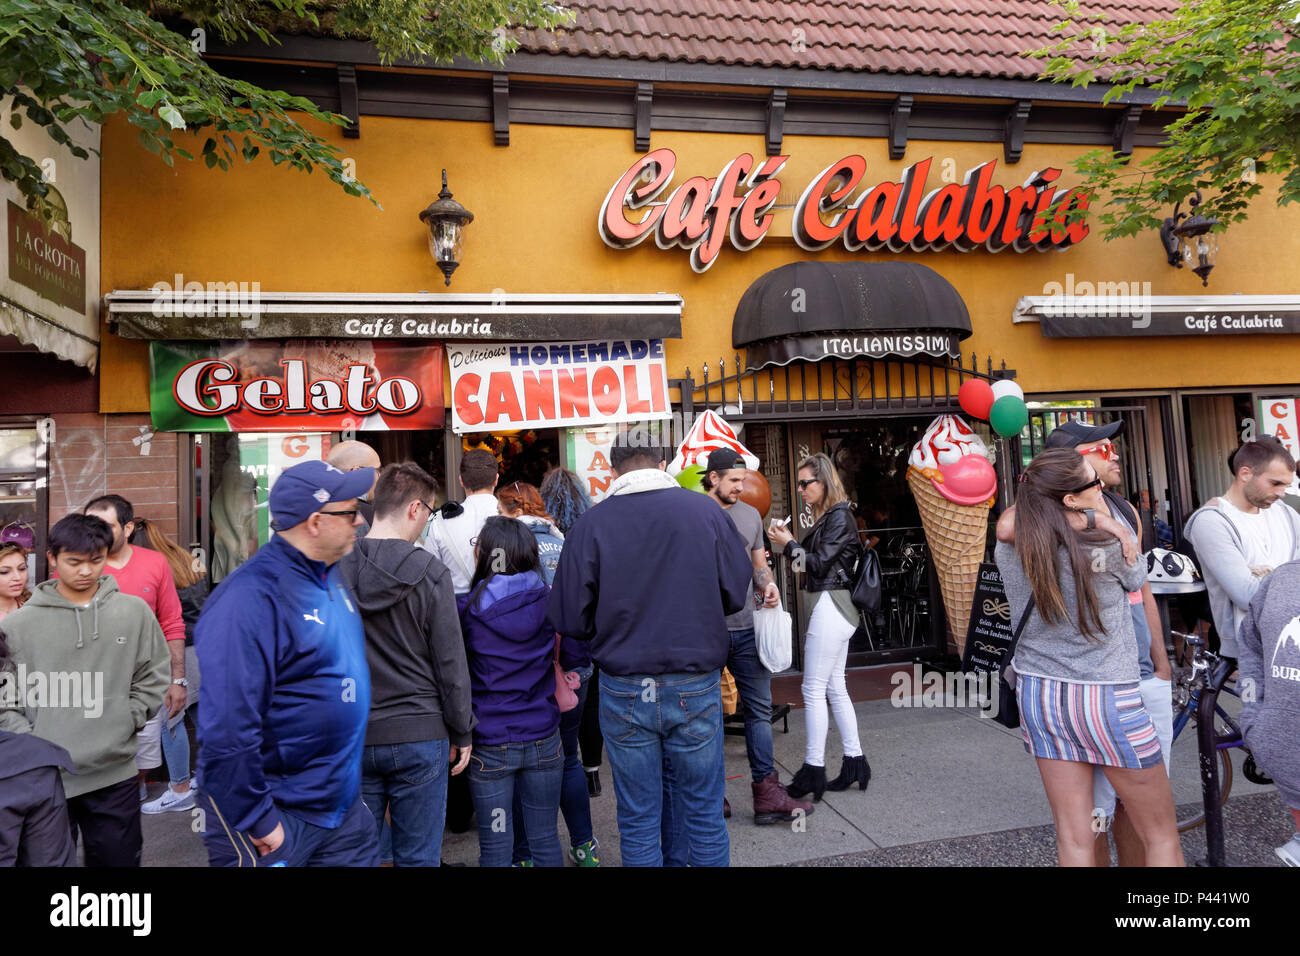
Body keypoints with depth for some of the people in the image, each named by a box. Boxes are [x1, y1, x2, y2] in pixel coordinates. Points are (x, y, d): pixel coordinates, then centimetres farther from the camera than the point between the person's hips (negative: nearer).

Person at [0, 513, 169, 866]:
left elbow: (152, 679, 7)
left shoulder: (135, 612, 1)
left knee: (118, 857, 13)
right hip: (44, 777, -1)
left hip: (115, 774, 1)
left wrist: (126, 722, -2)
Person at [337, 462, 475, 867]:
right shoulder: (430, 572, -12)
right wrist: (461, 734, 4)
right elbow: (451, 664, -8)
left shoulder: (333, 569, -3)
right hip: (419, 735, -3)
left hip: (351, 738, 3)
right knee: (417, 857, 10)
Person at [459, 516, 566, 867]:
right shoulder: (548, 601, -6)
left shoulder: (467, 610, -10)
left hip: (490, 746, -2)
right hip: (543, 741, 2)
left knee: (495, 846, 12)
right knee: (545, 838, 16)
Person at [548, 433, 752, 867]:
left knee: (638, 820, 14)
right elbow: (738, 594, 2)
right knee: (704, 813, 16)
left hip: (624, 693, 0)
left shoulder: (589, 524, -7)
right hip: (697, 687, 1)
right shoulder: (707, 511, -5)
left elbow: (568, 619, -6)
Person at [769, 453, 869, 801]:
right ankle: (855, 762, 21)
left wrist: (788, 544, -6)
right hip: (828, 606, 10)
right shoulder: (826, 517, 15)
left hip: (831, 607, -10)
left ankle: (813, 770, 3)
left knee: (814, 689, -5)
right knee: (835, 688, 13)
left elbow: (819, 564, -15)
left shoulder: (839, 516, -12)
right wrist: (789, 543, 5)